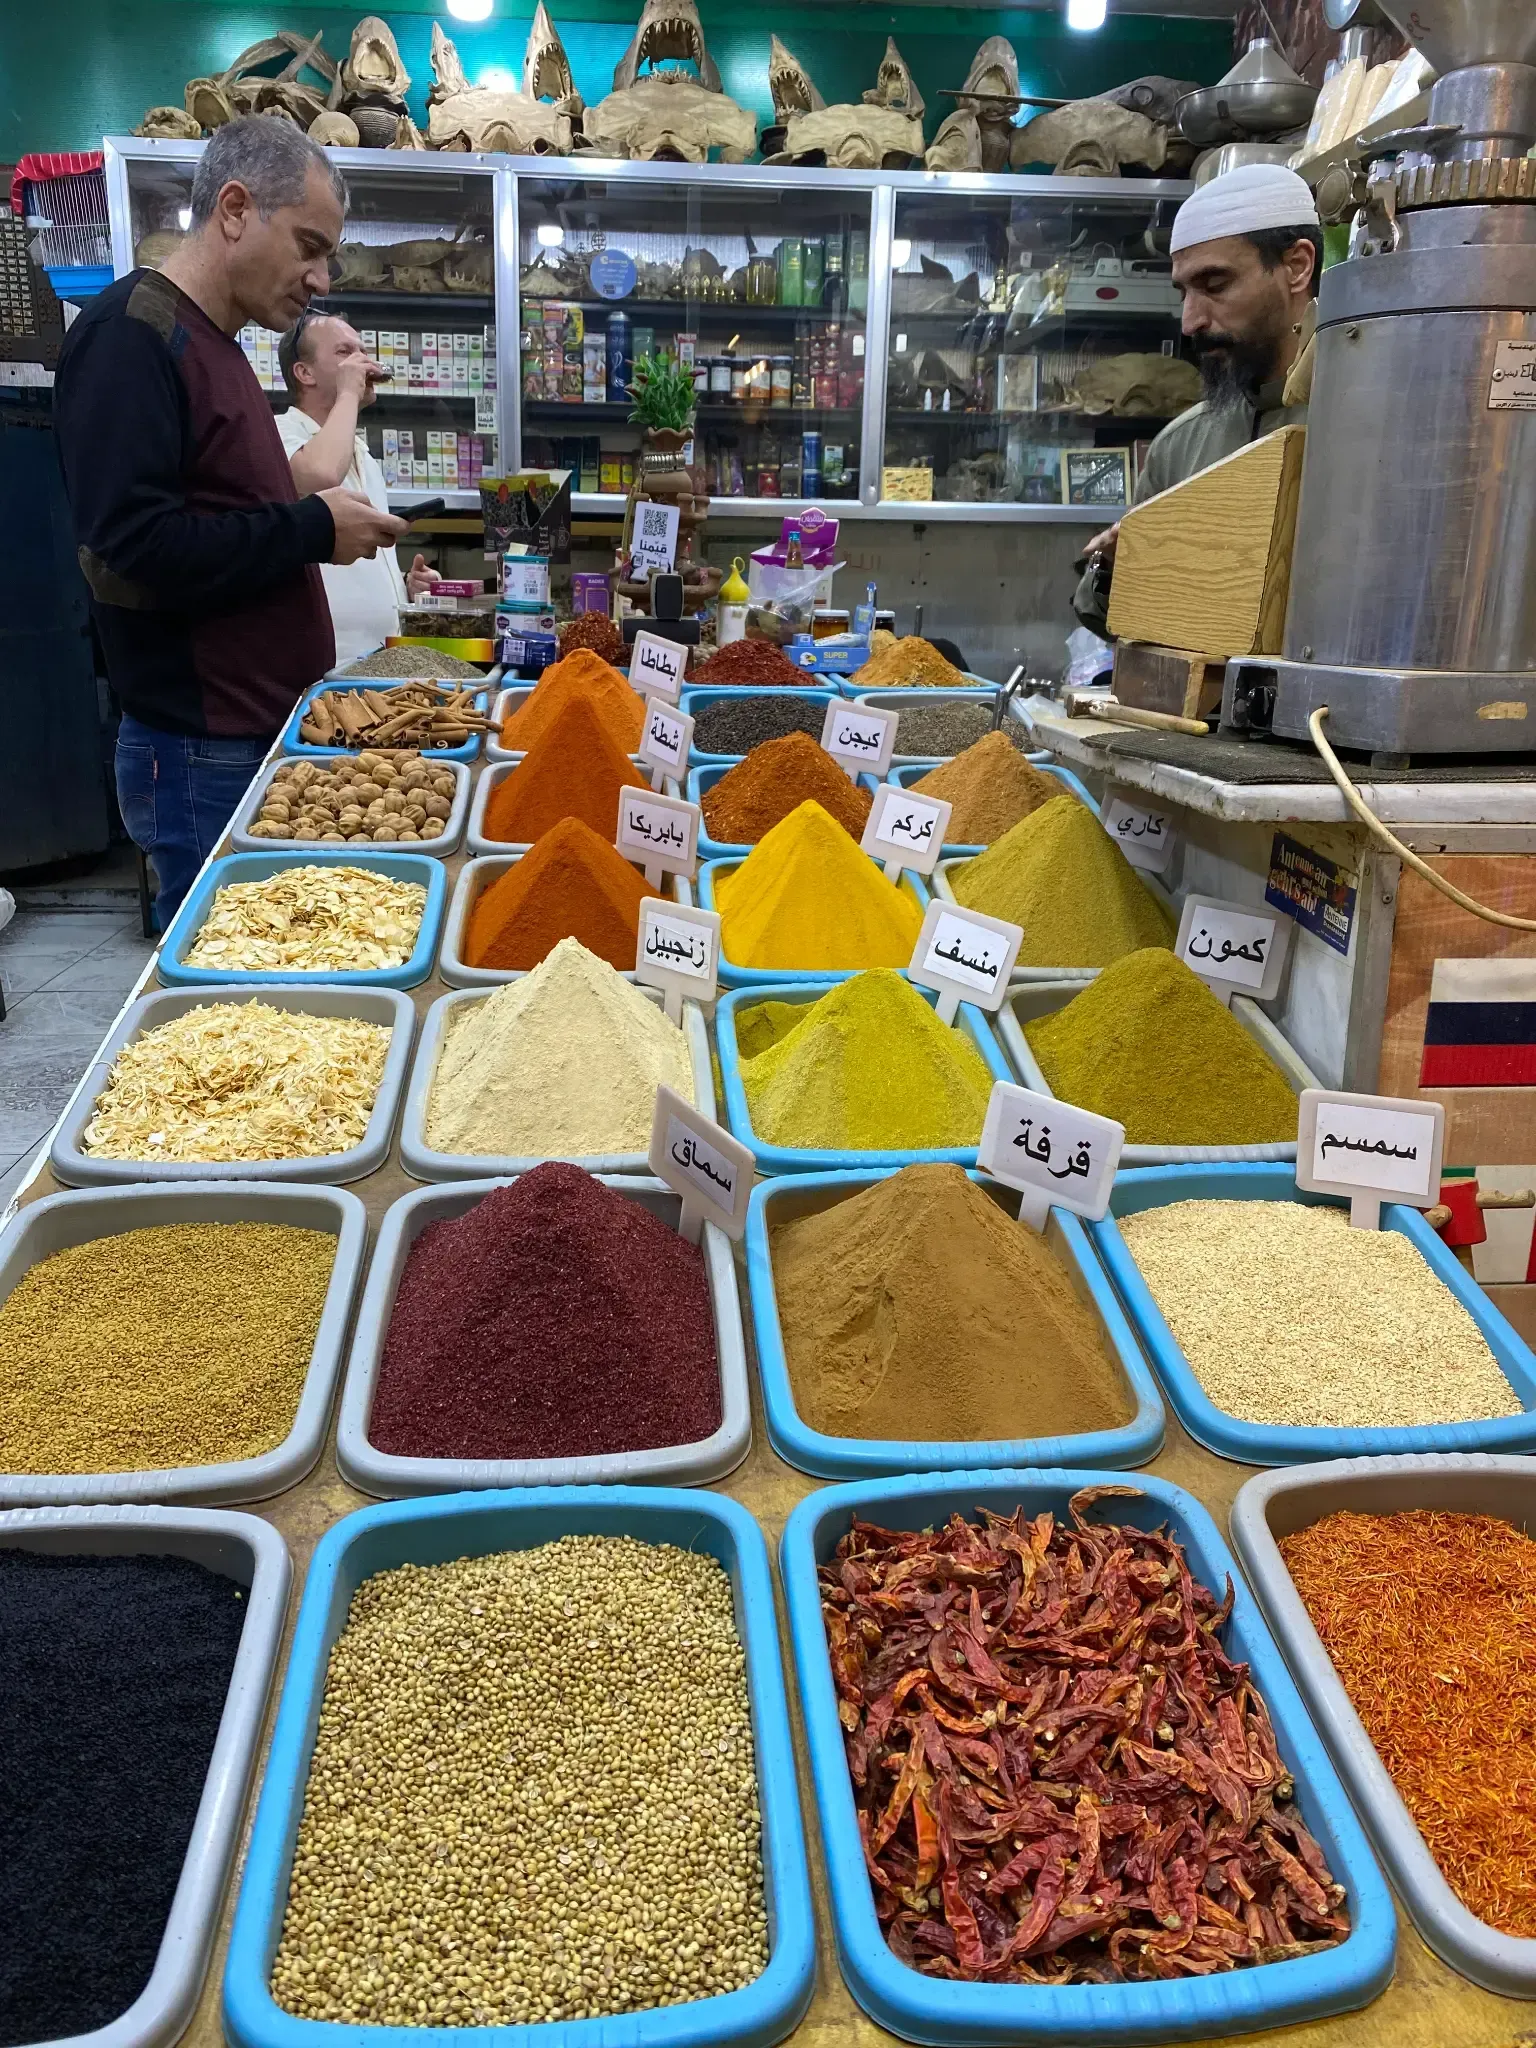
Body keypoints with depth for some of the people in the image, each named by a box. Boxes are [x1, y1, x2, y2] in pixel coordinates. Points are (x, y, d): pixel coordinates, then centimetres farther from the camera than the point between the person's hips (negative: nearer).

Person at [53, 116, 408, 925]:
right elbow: (132, 544, -23)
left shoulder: (210, 342, 17)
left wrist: (327, 523, 6)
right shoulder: (131, 334, -12)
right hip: (203, 756, -9)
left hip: (262, 730, 9)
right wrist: (311, 530, -16)